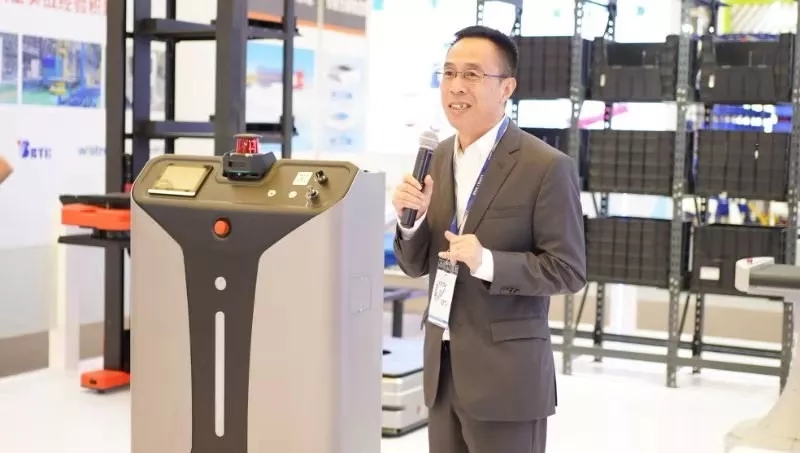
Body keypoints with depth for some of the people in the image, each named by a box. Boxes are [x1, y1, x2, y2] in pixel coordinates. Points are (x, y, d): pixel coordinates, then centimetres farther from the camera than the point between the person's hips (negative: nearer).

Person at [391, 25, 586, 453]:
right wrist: (412, 218, -10)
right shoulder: (437, 158, 7)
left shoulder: (547, 167, -13)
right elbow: (417, 265, 10)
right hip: (442, 365, 6)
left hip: (505, 372, -6)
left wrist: (489, 262, -25)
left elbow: (568, 270, -12)